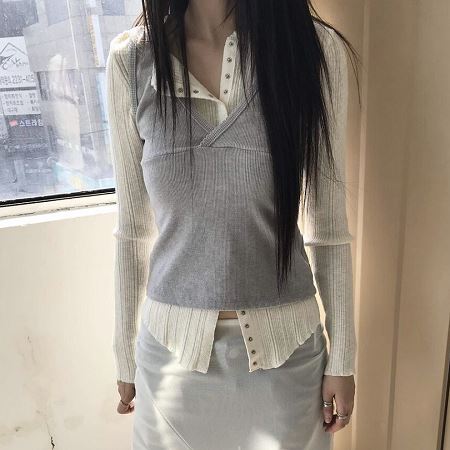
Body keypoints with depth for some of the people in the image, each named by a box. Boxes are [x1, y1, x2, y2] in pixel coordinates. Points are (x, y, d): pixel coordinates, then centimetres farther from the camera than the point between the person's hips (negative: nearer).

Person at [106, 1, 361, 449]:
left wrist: (342, 357, 1)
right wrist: (125, 354, 7)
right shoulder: (130, 58, -6)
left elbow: (327, 221, -4)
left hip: (285, 344, 0)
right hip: (174, 345, 1)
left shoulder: (316, 47, -7)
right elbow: (134, 226, -1)